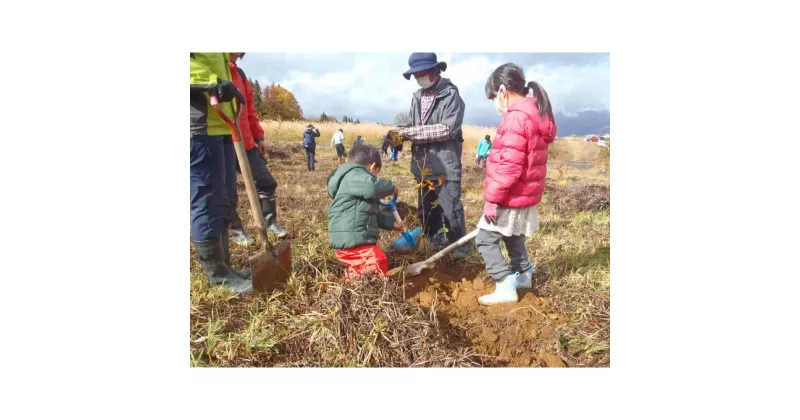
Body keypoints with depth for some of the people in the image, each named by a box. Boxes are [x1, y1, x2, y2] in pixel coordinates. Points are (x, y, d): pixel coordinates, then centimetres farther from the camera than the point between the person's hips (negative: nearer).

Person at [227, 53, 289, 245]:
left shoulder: (239, 73, 16)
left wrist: (258, 136, 17)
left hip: (245, 141, 7)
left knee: (266, 181, 7)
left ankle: (270, 222, 23)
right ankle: (235, 230, 22)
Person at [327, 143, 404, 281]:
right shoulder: (354, 175, -7)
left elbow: (373, 213, 34)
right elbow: (372, 187, -31)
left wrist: (392, 223, 33)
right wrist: (391, 187, -11)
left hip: (353, 239, 11)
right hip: (352, 240, -11)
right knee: (379, 265, -18)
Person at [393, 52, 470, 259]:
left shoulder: (451, 95, -9)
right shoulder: (417, 97, 13)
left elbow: (448, 128, -20)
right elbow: (410, 124, 14)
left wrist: (411, 132, -21)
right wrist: (396, 133, -10)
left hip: (446, 165, -7)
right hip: (424, 166, 8)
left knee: (451, 209, -5)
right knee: (425, 210, 18)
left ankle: (460, 247, 14)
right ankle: (435, 243, 36)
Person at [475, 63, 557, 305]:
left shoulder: (516, 118, -22)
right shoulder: (537, 115, 10)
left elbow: (509, 166, -26)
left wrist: (492, 198, -20)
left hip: (511, 197, -10)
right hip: (526, 194, 10)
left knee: (485, 238, -2)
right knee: (512, 236, 26)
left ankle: (506, 287, -1)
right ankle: (524, 275, 41)